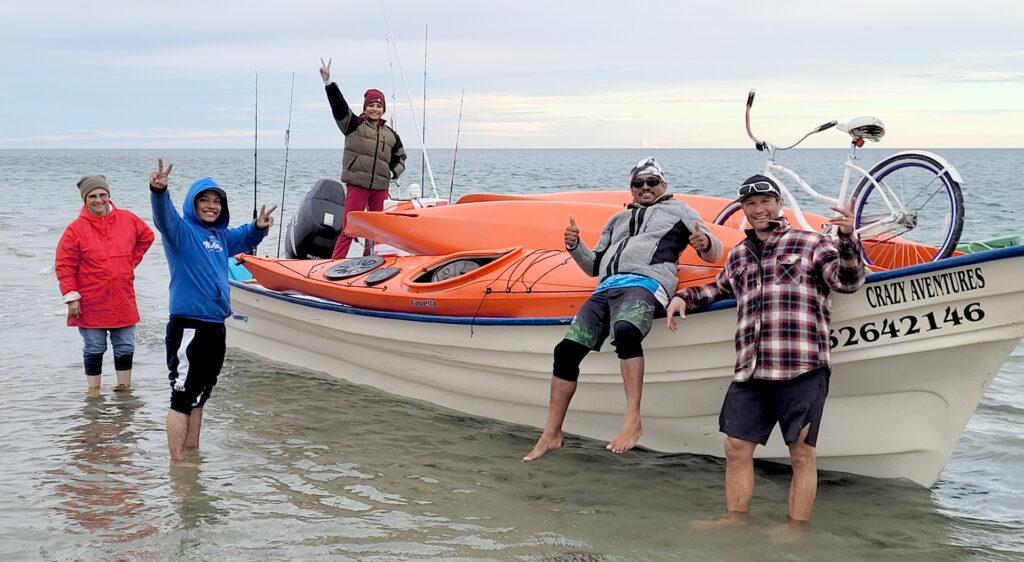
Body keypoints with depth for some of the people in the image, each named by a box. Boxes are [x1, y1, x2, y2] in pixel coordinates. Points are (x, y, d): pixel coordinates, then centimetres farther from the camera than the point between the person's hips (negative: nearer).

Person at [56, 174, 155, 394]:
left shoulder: (127, 219, 1)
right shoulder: (76, 228, -9)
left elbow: (147, 236, 20)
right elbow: (64, 265, -7)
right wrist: (71, 296, -12)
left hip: (123, 300, 3)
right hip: (91, 304, -3)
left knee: (125, 348, 11)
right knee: (94, 350, 6)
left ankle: (124, 388, 23)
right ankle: (94, 392, 16)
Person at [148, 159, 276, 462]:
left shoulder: (221, 236, 16)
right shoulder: (181, 230, -8)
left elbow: (245, 238, 35)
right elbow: (164, 215, -30)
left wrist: (258, 227, 13)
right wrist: (159, 191, -50)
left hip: (215, 327, 9)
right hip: (187, 327, -9)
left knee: (199, 396, 19)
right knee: (183, 397, -7)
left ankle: (192, 452, 31)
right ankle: (177, 461, -3)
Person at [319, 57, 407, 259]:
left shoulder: (390, 135, 16)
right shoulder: (354, 125, 3)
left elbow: (400, 157, 29)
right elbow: (339, 106, -9)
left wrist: (393, 172, 9)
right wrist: (328, 82, -21)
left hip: (381, 187, 5)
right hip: (357, 185, -5)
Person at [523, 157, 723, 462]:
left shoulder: (679, 210, 21)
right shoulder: (618, 220, 34)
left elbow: (715, 253, 14)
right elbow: (594, 265, 33)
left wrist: (706, 243, -11)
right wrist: (574, 246, 12)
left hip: (645, 283, -6)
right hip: (605, 288, 6)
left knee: (625, 330, -38)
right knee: (567, 349, -9)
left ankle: (633, 420, -43)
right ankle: (551, 434, -2)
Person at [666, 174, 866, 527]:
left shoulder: (810, 244, 7)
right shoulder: (738, 256, 23)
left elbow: (848, 281, -4)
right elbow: (720, 288, 41)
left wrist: (847, 239, -19)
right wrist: (683, 297, 26)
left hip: (801, 369, -5)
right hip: (749, 372, 5)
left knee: (802, 452, -2)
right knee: (737, 448, 5)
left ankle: (796, 530, 4)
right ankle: (735, 521, 17)